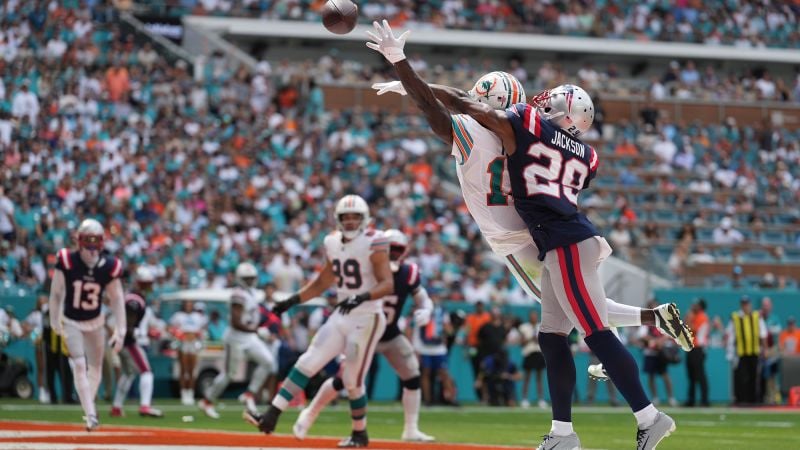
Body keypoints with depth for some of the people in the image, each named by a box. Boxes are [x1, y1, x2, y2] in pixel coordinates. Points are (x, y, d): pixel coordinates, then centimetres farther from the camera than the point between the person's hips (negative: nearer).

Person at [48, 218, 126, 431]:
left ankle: (88, 404, 30)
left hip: (95, 322, 3)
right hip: (71, 322, -3)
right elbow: (56, 293, -11)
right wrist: (55, 321, -12)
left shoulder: (108, 266, -14)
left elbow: (117, 299, -9)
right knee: (79, 365, -15)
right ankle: (91, 415, -17)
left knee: (95, 367, 9)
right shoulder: (67, 262, -19)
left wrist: (120, 330, -13)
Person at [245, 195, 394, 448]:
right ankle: (271, 416, -6)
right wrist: (292, 301, 14)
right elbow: (322, 283, 20)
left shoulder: (373, 244, -13)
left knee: (352, 380, -3)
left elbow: (388, 285, -20)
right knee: (307, 363, -2)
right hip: (342, 316, 6)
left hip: (366, 318, -6)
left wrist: (361, 297, -35)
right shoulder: (333, 243, 7)